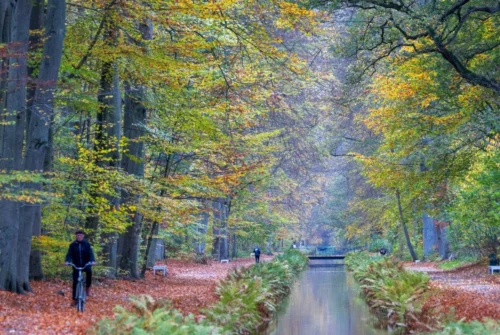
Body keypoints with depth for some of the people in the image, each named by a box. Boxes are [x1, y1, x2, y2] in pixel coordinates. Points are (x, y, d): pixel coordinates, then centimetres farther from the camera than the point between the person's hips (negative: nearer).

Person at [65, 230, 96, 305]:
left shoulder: (87, 244, -3)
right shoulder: (72, 245, -2)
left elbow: (90, 253, -13)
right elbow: (69, 254, -10)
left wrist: (92, 261, -32)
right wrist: (67, 261, -31)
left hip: (86, 264, -1)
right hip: (76, 265, 1)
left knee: (89, 271, -33)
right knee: (75, 282, -4)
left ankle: (88, 288, -13)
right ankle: (74, 299, 6)